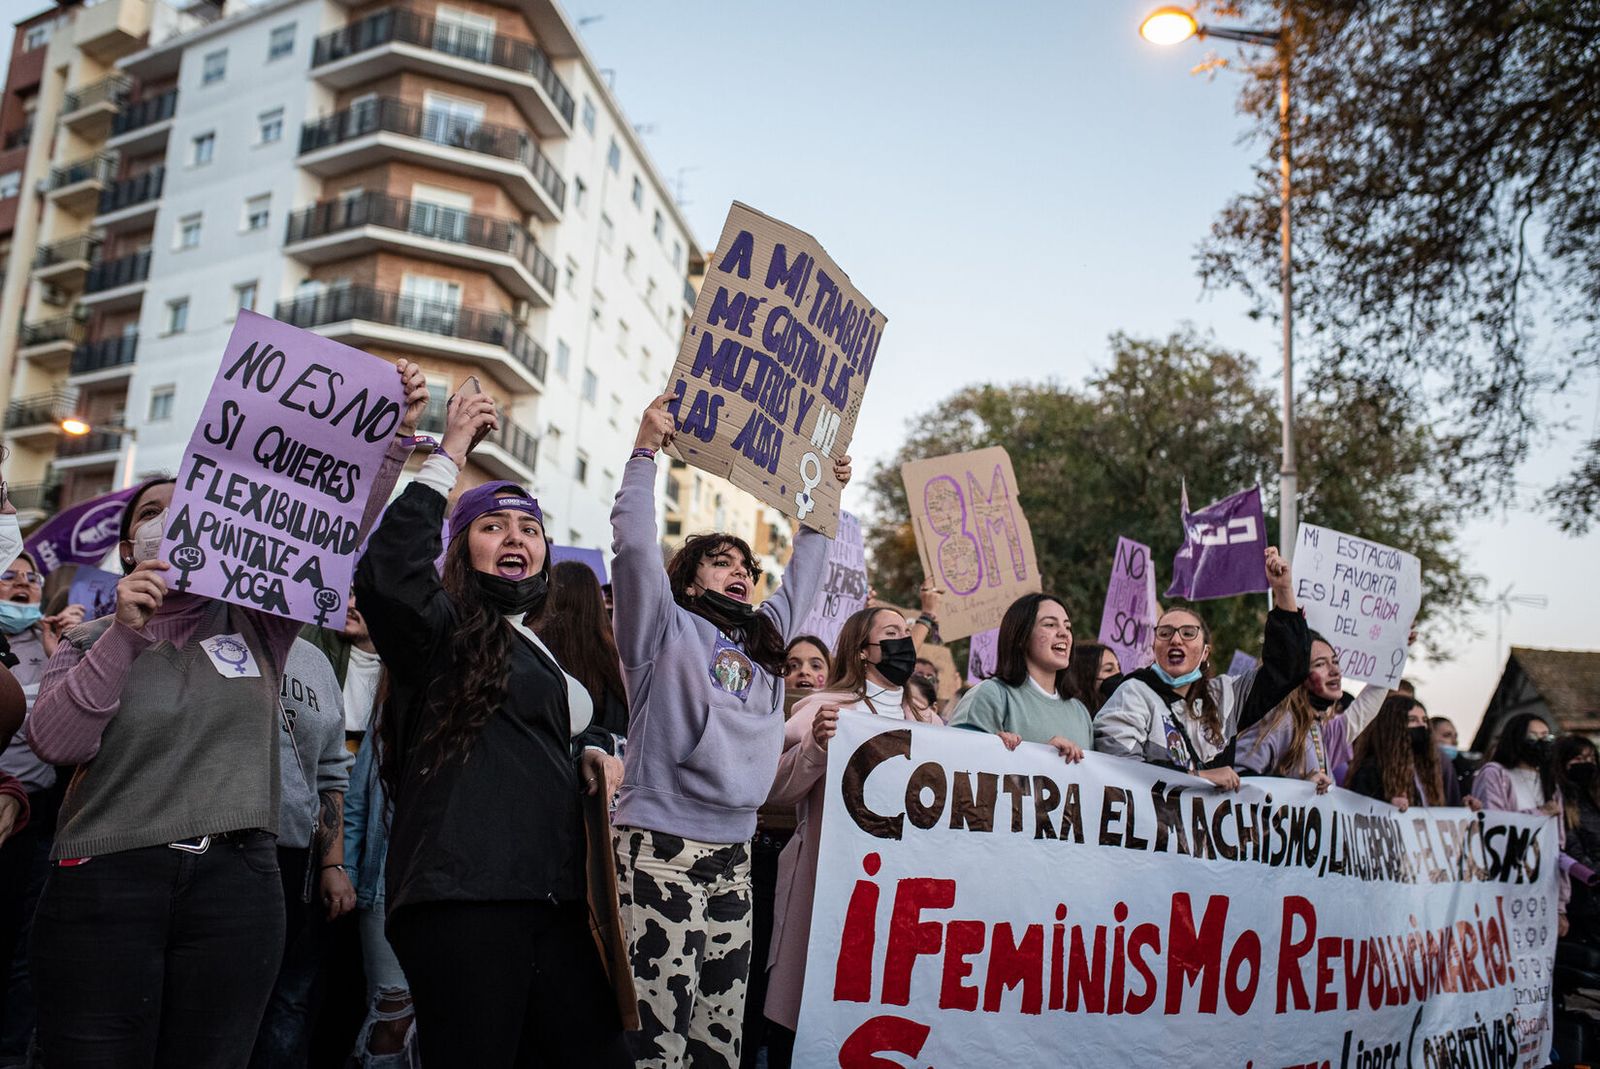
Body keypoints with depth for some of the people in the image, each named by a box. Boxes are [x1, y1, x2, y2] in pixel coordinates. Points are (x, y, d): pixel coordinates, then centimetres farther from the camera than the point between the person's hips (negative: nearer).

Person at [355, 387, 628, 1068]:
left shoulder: (552, 644, 22)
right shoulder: (444, 629, 1)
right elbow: (386, 576, -22)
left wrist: (593, 748, 14)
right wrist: (447, 458, -15)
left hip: (553, 901, 7)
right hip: (462, 900, -7)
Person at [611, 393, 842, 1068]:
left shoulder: (766, 639, 20)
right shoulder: (667, 628, 3)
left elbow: (804, 576, 30)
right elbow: (634, 543, -8)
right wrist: (646, 450, -7)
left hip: (733, 853, 6)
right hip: (660, 846, -6)